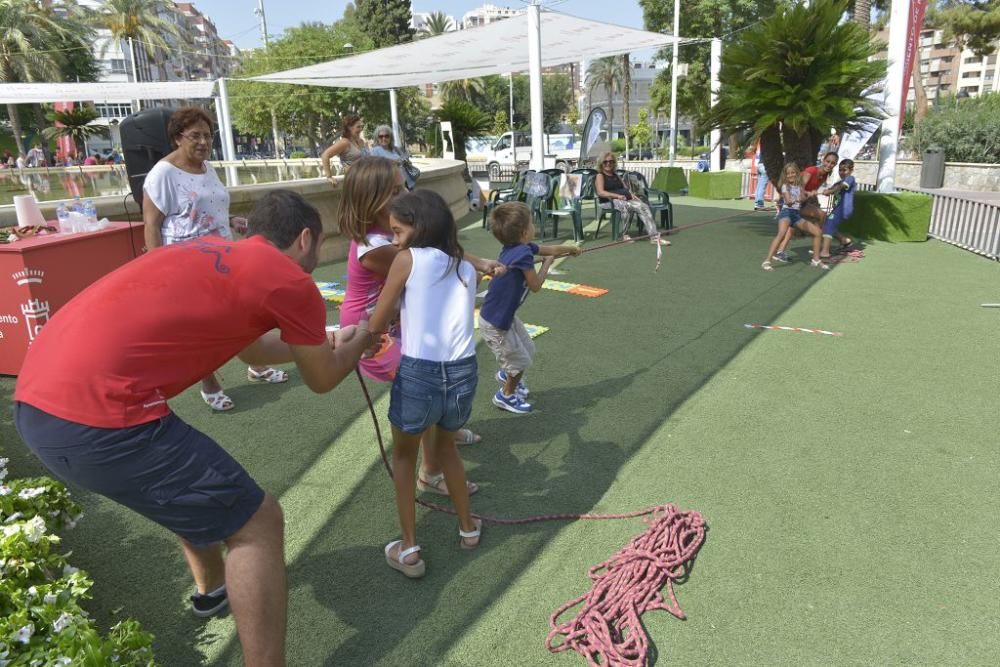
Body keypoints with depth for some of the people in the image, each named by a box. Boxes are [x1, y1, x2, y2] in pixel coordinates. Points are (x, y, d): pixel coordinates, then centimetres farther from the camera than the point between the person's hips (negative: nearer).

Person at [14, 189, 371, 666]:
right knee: (257, 522, 3)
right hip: (97, 416, -10)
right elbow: (322, 380, 12)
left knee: (193, 482, 32)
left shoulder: (215, 254, 21)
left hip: (37, 402, 10)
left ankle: (212, 587, 52)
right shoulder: (290, 282, -4)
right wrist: (354, 343, 31)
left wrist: (317, 342, 47)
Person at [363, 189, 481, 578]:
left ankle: (409, 549, 24)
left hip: (419, 373, -4)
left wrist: (368, 335, 24)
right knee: (446, 447, 32)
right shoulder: (467, 269, 13)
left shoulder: (408, 259, -2)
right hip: (463, 373, 5)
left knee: (404, 456, 22)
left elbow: (376, 324, 2)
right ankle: (468, 527, 44)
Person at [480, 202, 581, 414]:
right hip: (495, 323, -8)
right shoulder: (523, 253, -30)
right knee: (520, 361, 10)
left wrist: (571, 248, 32)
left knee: (528, 349, 24)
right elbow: (535, 285, -17)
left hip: (506, 315, 8)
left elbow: (548, 249, 16)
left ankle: (507, 374, 51)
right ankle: (506, 395, 34)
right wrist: (547, 263, -1)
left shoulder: (519, 247, -3)